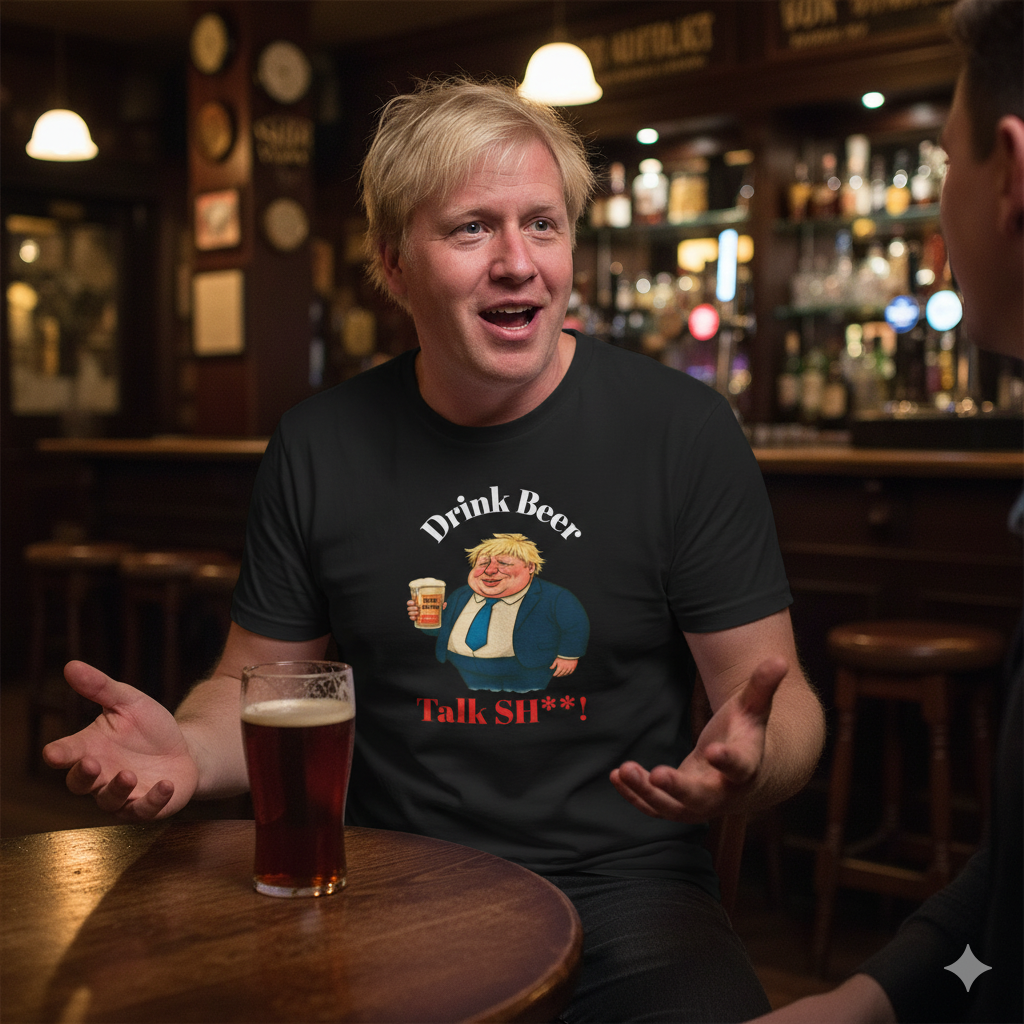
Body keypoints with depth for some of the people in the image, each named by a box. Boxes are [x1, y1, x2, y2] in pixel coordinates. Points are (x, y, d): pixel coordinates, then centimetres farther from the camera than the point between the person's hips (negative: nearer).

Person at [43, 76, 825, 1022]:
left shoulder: (683, 429, -4)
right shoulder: (319, 448, 3)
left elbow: (776, 693, -1)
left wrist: (746, 764, -26)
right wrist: (190, 750, -12)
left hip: (623, 883, -1)